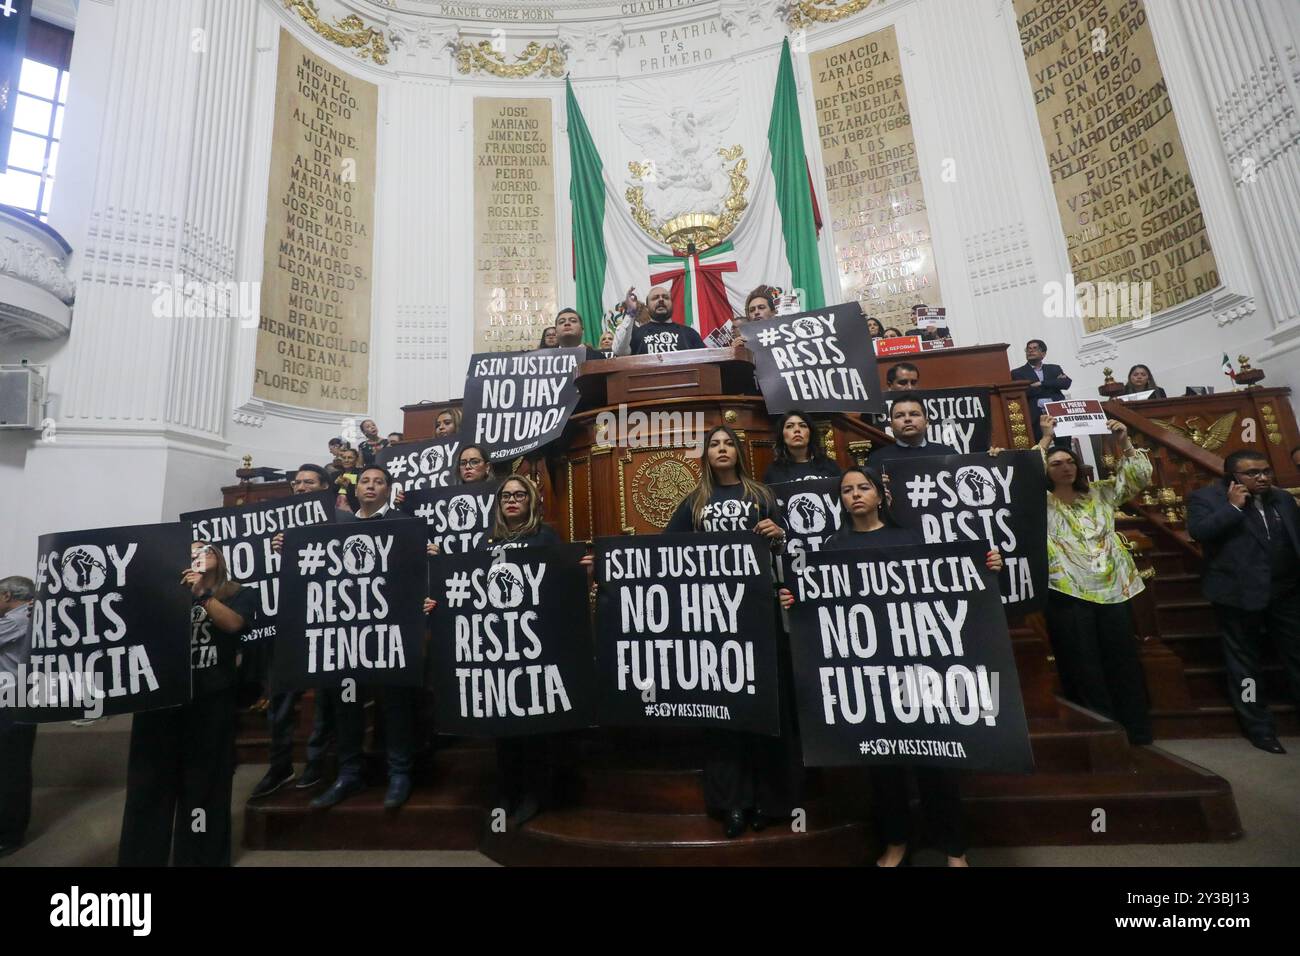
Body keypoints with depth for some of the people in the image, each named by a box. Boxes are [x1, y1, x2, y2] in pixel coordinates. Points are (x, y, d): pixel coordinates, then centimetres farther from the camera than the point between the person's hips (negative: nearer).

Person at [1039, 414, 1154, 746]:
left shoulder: (1100, 493, 14)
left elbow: (1139, 476, 10)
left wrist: (1125, 442, -1)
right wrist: (1045, 438, -15)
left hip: (1113, 589, 4)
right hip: (1068, 595, -4)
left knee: (1123, 663, 11)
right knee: (1084, 670, 3)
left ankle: (1137, 734, 23)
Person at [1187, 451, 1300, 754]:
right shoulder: (1205, 498, -8)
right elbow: (1198, 531, -23)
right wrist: (1234, 507, -19)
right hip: (1240, 594, -5)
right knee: (1244, 662, 6)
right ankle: (1260, 727, 19)